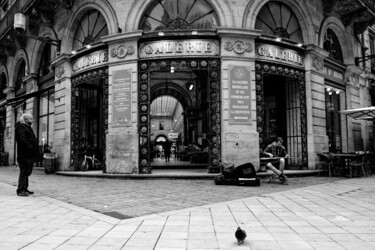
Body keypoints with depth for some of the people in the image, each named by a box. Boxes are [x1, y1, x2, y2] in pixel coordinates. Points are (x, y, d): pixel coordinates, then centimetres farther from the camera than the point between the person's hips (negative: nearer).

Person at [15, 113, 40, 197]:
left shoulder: (27, 127, 23)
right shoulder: (20, 127, -9)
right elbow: (21, 139, -22)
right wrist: (30, 147, -23)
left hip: (29, 155, 10)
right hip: (25, 155, -10)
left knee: (27, 172, 13)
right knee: (24, 172, -8)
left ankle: (25, 189, 20)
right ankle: (20, 190, -4)